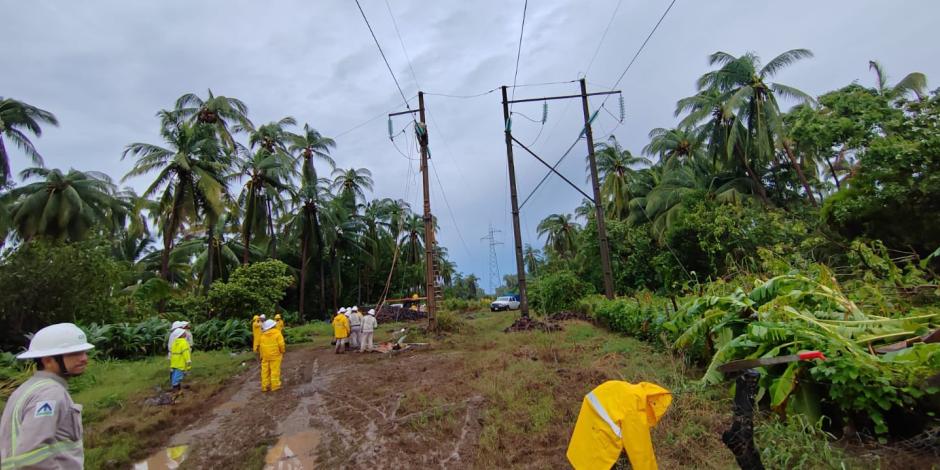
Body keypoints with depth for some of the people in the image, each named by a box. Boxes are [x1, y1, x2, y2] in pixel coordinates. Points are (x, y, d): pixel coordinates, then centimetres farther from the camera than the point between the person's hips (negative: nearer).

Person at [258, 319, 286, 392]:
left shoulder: (263, 335, 4)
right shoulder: (277, 333, -8)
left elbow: (261, 346, 6)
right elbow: (281, 344, -12)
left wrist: (262, 355, 16)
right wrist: (282, 352, 4)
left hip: (265, 356, 4)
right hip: (275, 355, -4)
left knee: (265, 371, 10)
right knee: (275, 370, 0)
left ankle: (265, 386, 15)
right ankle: (275, 386, 1)